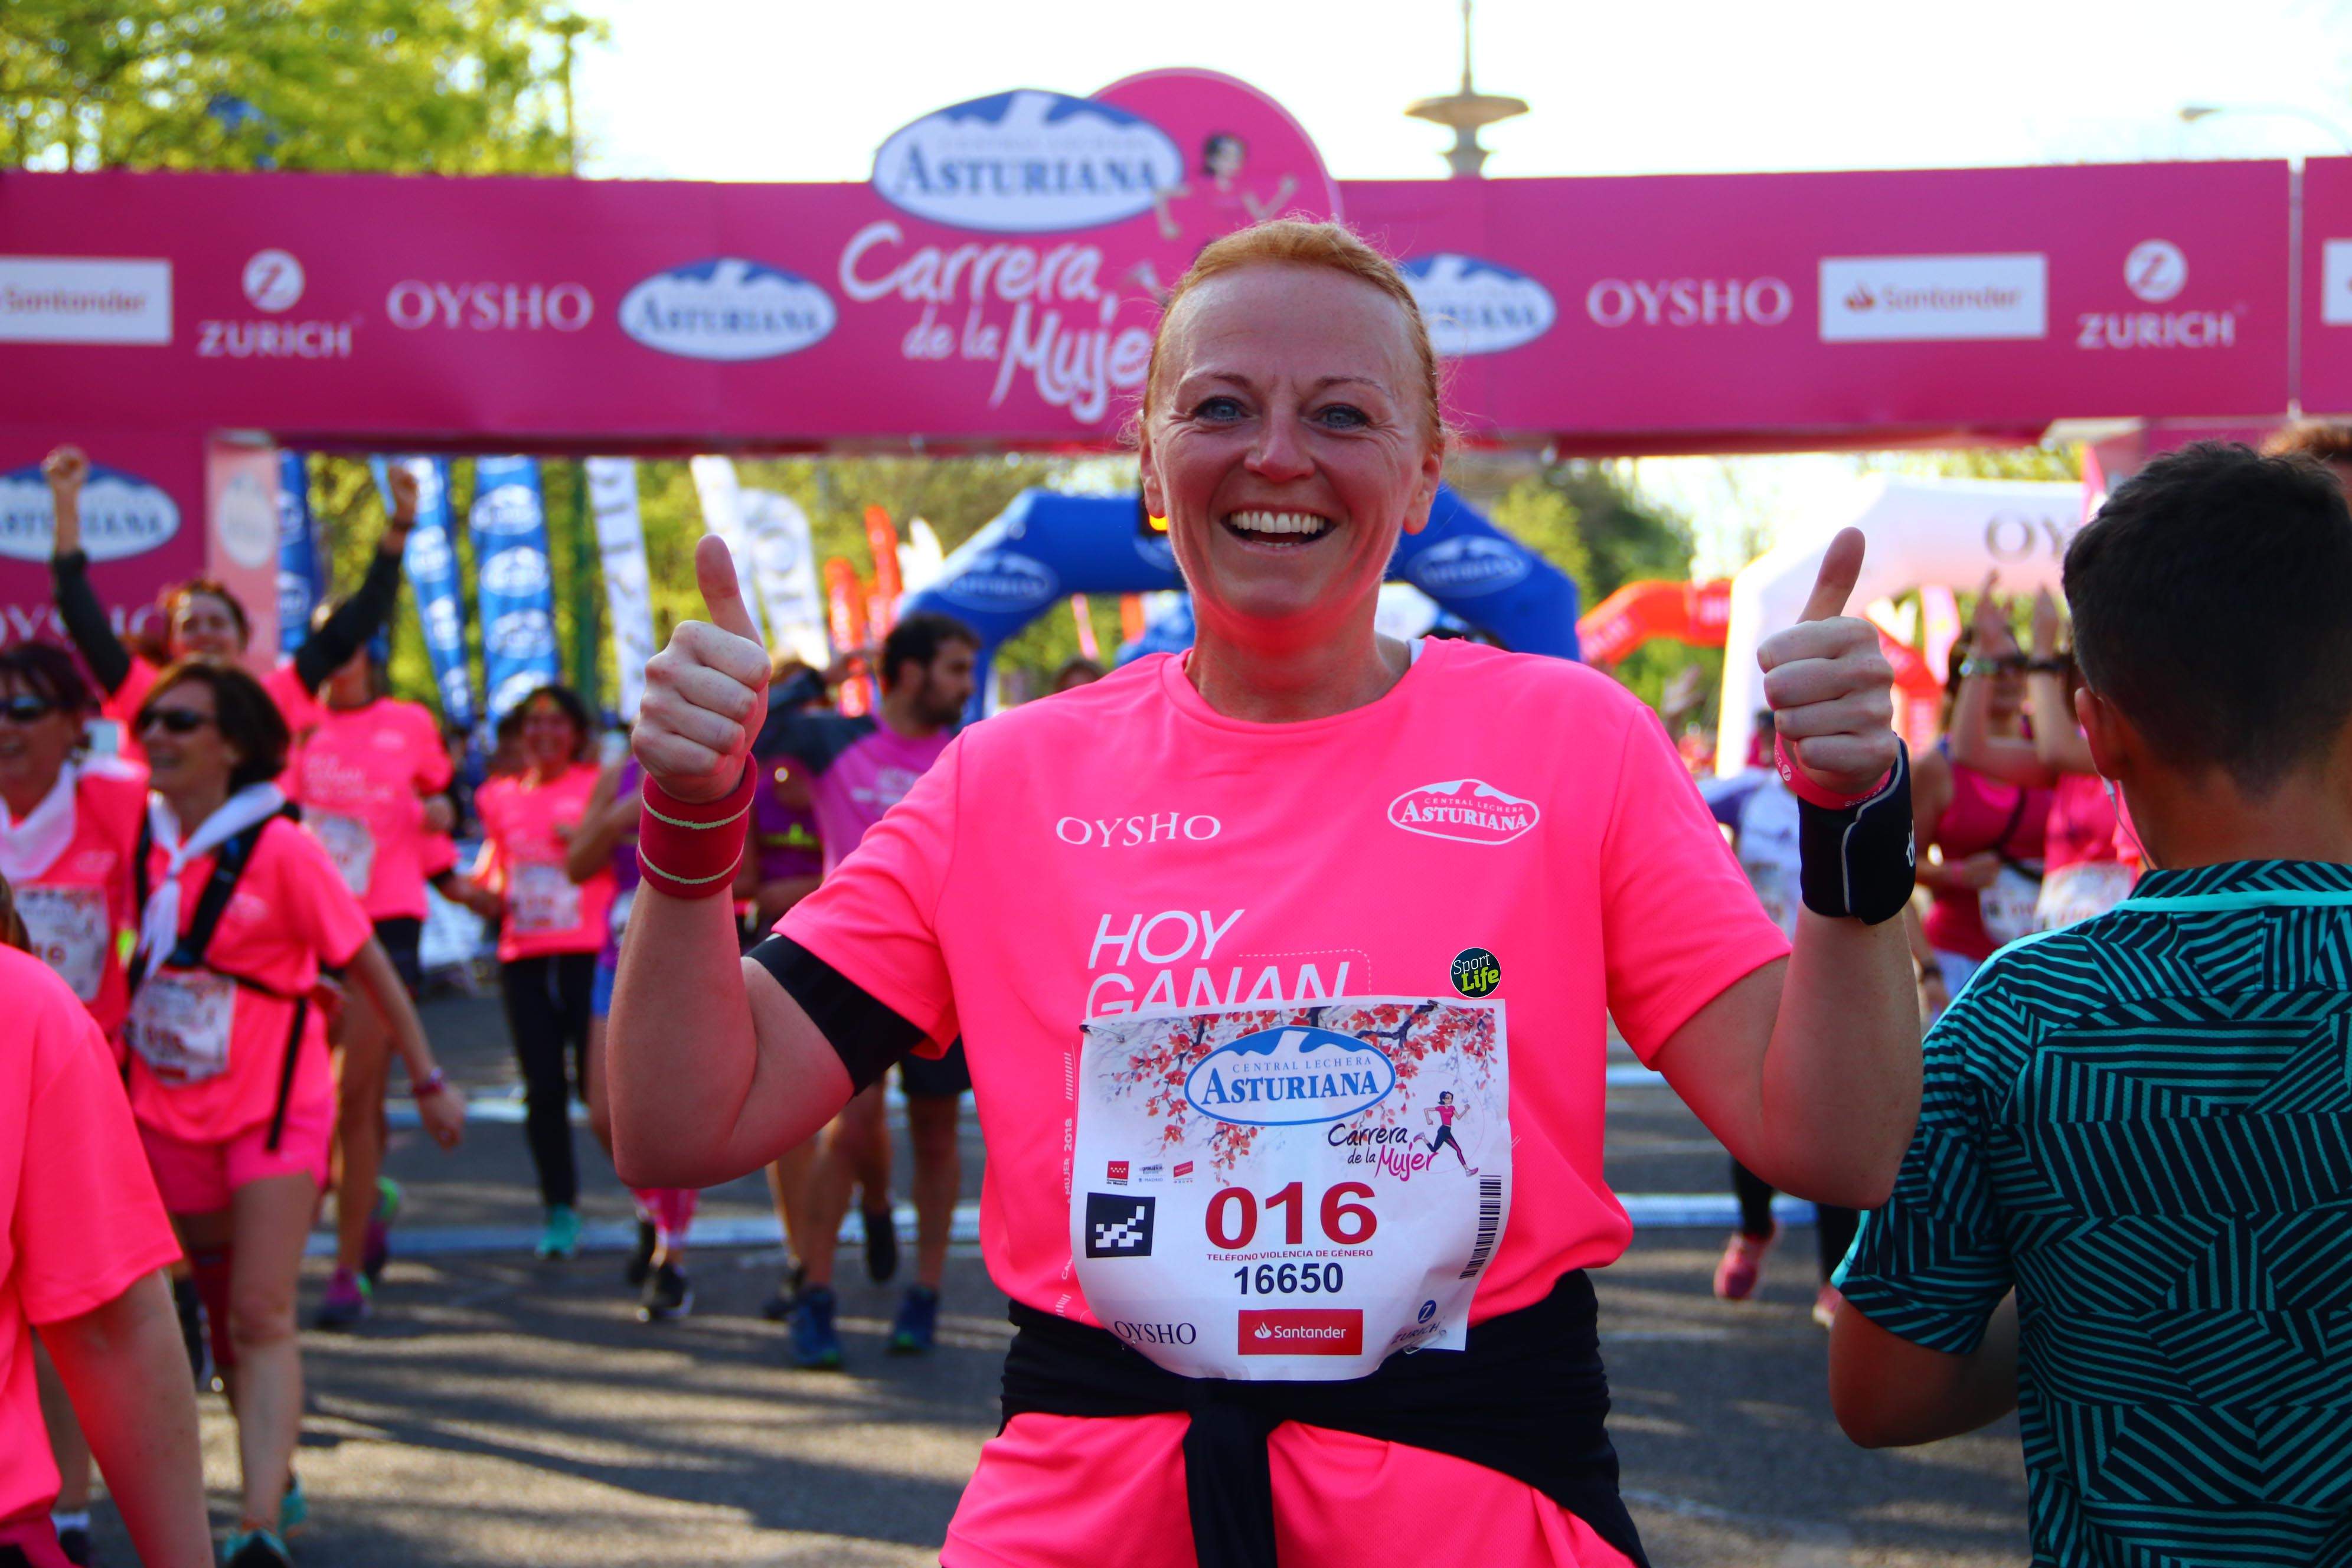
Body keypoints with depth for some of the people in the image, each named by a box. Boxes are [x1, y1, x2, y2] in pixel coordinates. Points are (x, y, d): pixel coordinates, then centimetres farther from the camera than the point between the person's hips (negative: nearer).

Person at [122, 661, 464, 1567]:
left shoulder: (280, 850, -13)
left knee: (261, 1319, -14)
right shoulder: (143, 839, 2)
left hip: (272, 1108, -5)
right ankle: (278, 1481, 33)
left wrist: (427, 1080, -2)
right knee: (223, 1315, 16)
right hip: (168, 1111, 5)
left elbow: (366, 964, -6)